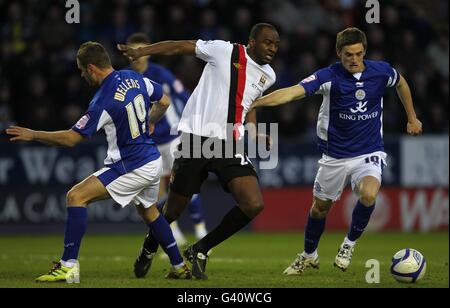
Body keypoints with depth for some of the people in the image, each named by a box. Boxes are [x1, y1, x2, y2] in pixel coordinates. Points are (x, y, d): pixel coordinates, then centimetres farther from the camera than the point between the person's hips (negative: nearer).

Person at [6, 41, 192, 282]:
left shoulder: (103, 101, -19)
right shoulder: (135, 78, 2)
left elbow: (71, 138, -17)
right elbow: (164, 102, 17)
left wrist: (32, 135, -8)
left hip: (131, 168, -9)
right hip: (153, 161, 9)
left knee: (76, 196, -11)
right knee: (148, 210, 31)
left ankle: (69, 266, -18)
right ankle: (179, 266, 35)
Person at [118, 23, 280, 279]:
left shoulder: (268, 76, 11)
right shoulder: (224, 51, -7)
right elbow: (181, 46, -4)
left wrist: (254, 133, 15)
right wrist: (141, 52, -11)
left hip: (231, 144, 5)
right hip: (197, 139, -4)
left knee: (254, 205, -15)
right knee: (175, 209, 5)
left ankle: (200, 250, 4)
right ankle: (149, 249, 37)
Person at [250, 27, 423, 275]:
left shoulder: (381, 71, -9)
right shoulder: (329, 76, -18)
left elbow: (401, 83, 15)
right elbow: (294, 92, -30)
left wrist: (412, 118, 20)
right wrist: (255, 103, -43)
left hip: (369, 153, 0)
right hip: (335, 156, 0)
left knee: (368, 194, -28)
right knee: (320, 207, 13)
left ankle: (350, 243, -1)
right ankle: (309, 255, 41)